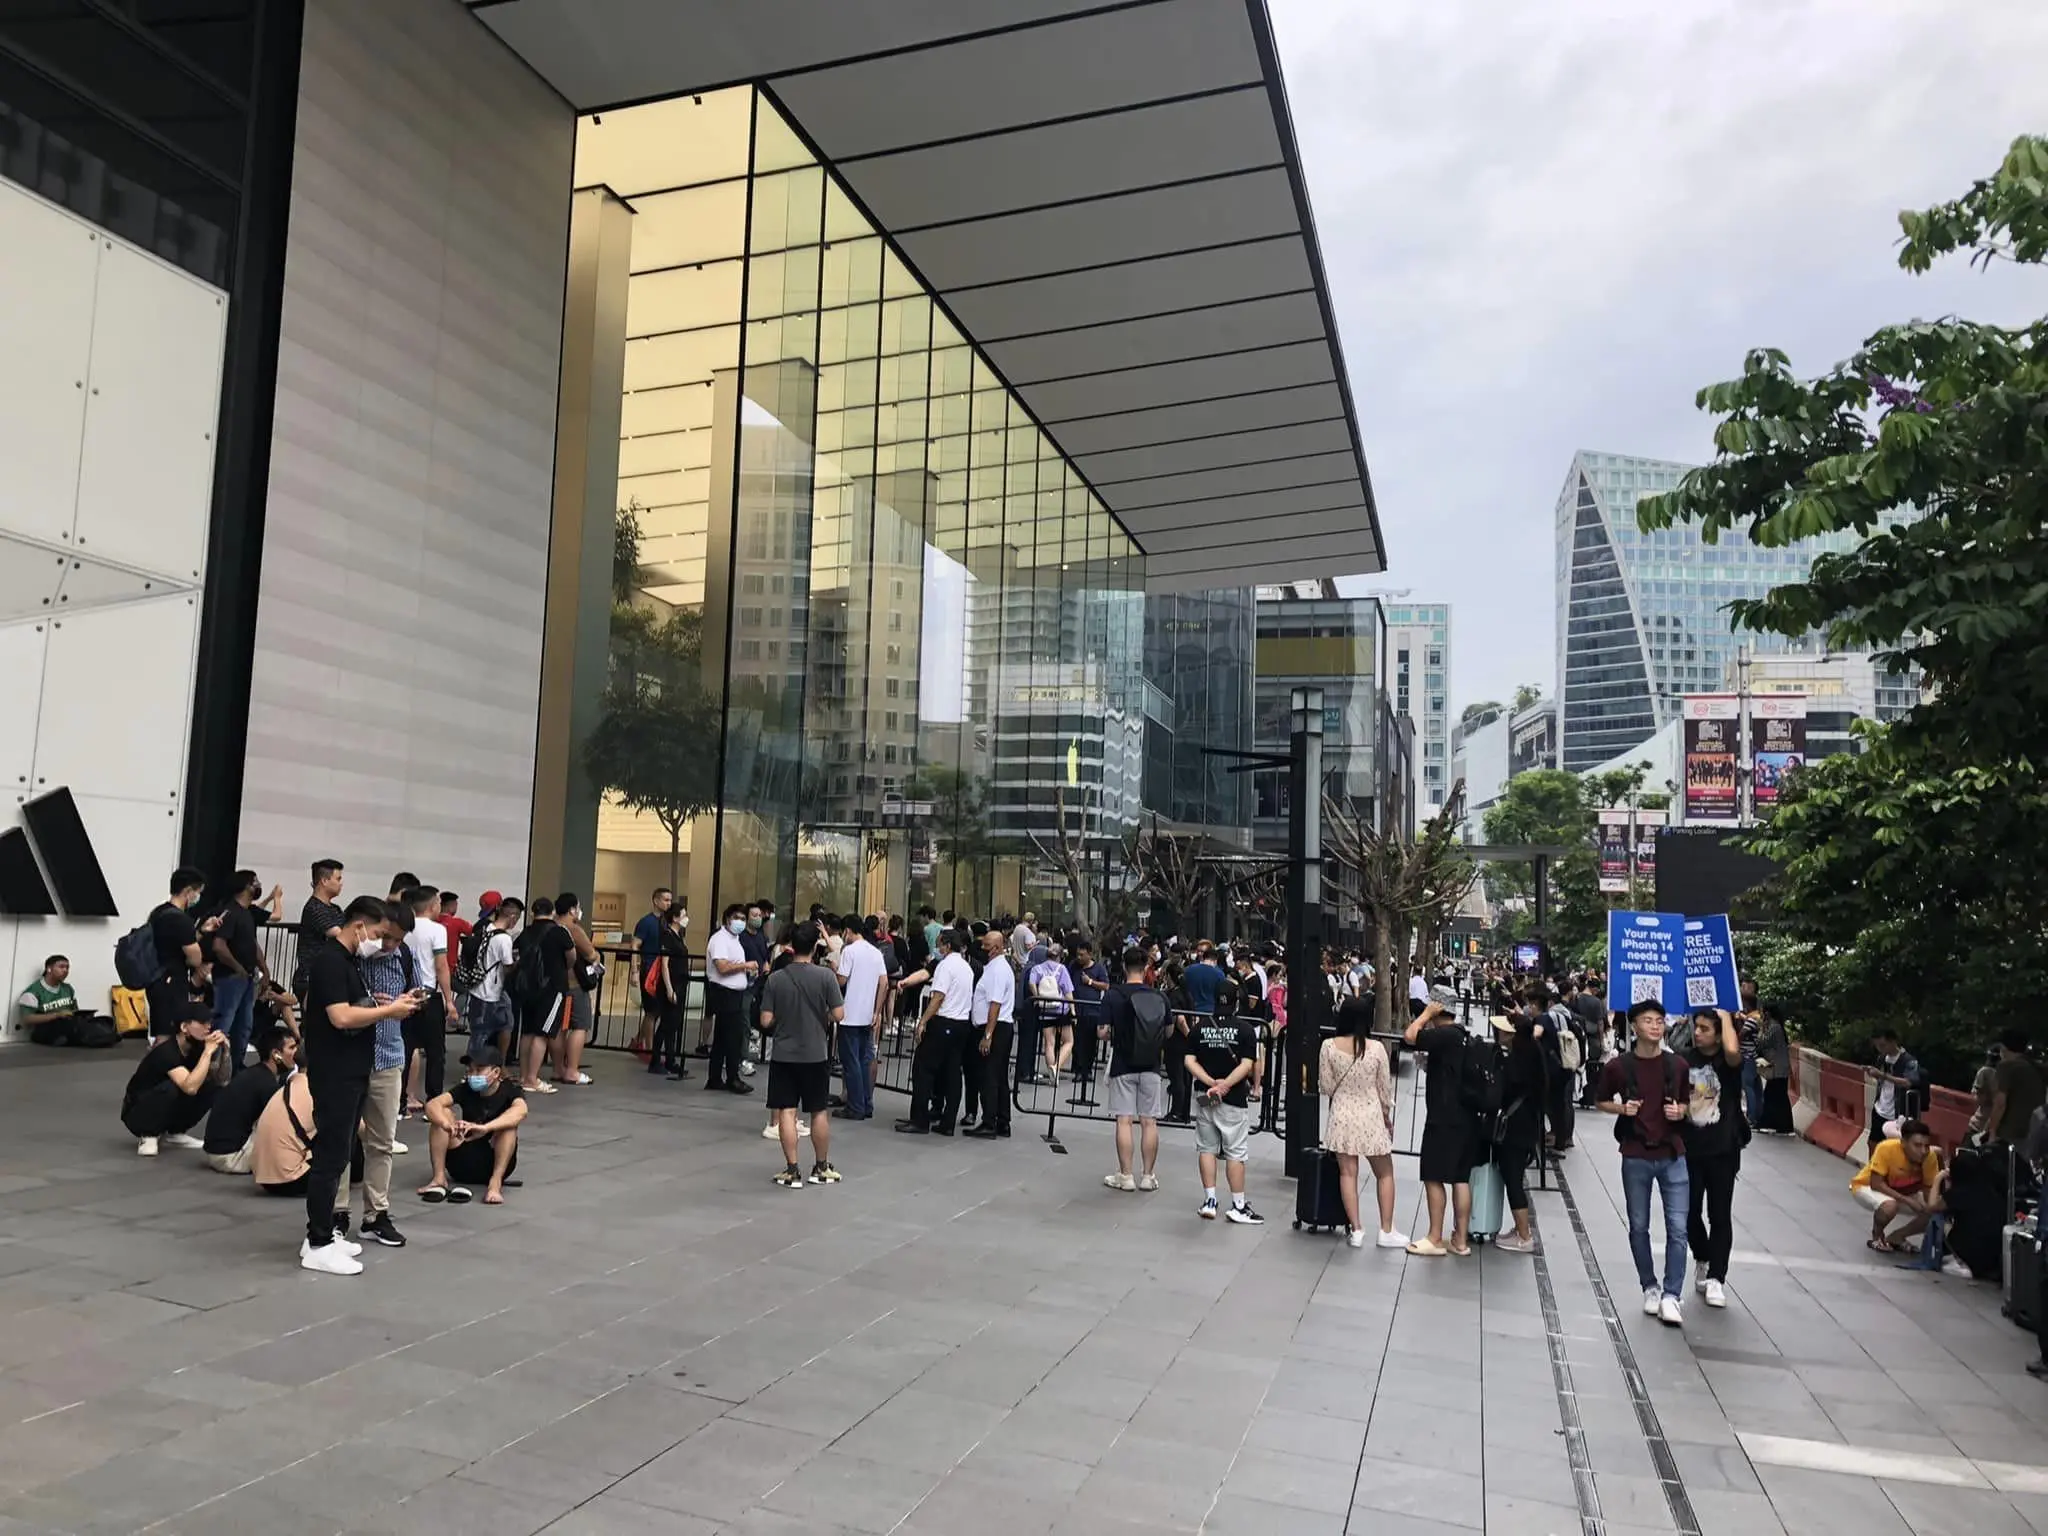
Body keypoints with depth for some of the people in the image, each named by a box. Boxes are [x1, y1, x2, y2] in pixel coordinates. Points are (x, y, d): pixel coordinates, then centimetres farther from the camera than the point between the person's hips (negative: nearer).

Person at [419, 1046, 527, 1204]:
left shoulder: (510, 1090, -11)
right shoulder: (465, 1089, -2)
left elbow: (520, 1111, -36)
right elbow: (432, 1104, -20)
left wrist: (484, 1128, -52)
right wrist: (447, 1125, -43)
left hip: (494, 1162, -3)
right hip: (463, 1161, 3)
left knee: (509, 1123, -28)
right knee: (441, 1114, -15)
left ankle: (495, 1183, -35)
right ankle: (439, 1178, -19)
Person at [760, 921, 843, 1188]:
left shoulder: (775, 979, -6)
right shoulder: (825, 976, -10)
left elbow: (766, 1021, -5)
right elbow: (838, 1015, -10)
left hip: (784, 1055, 1)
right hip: (816, 1055, 0)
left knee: (786, 1112, 4)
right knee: (819, 1112, 13)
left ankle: (792, 1171, 5)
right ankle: (821, 1168, 24)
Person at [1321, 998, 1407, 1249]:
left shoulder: (1329, 1046, -11)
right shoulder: (1376, 1048, -13)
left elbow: (1325, 1087, -5)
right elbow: (1385, 1088, -3)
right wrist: (1387, 1116, 12)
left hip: (1342, 1116, 1)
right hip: (1370, 1117, -1)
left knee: (1347, 1173, 8)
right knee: (1384, 1173, 15)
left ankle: (1356, 1229, 7)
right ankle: (1386, 1231, 18)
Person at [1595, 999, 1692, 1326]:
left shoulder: (1678, 1066, 2)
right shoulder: (1617, 1066, -4)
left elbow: (1688, 1102, 15)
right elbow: (1602, 1103, 8)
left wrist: (1680, 1111, -7)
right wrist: (1622, 1108, -12)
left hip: (1672, 1155, 1)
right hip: (1636, 1157, -1)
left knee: (1677, 1228, -4)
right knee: (1639, 1227, 8)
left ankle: (1671, 1296, 3)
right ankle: (1650, 1289, 23)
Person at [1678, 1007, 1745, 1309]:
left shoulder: (1729, 1062, -8)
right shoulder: (1683, 1059, 0)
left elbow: (1733, 1050, -33)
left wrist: (1726, 1016, -19)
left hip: (1722, 1151, -3)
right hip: (1689, 1150, 3)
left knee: (1720, 1216, 2)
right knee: (1690, 1213, 10)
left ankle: (1716, 1278, 9)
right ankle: (1702, 1261, 35)